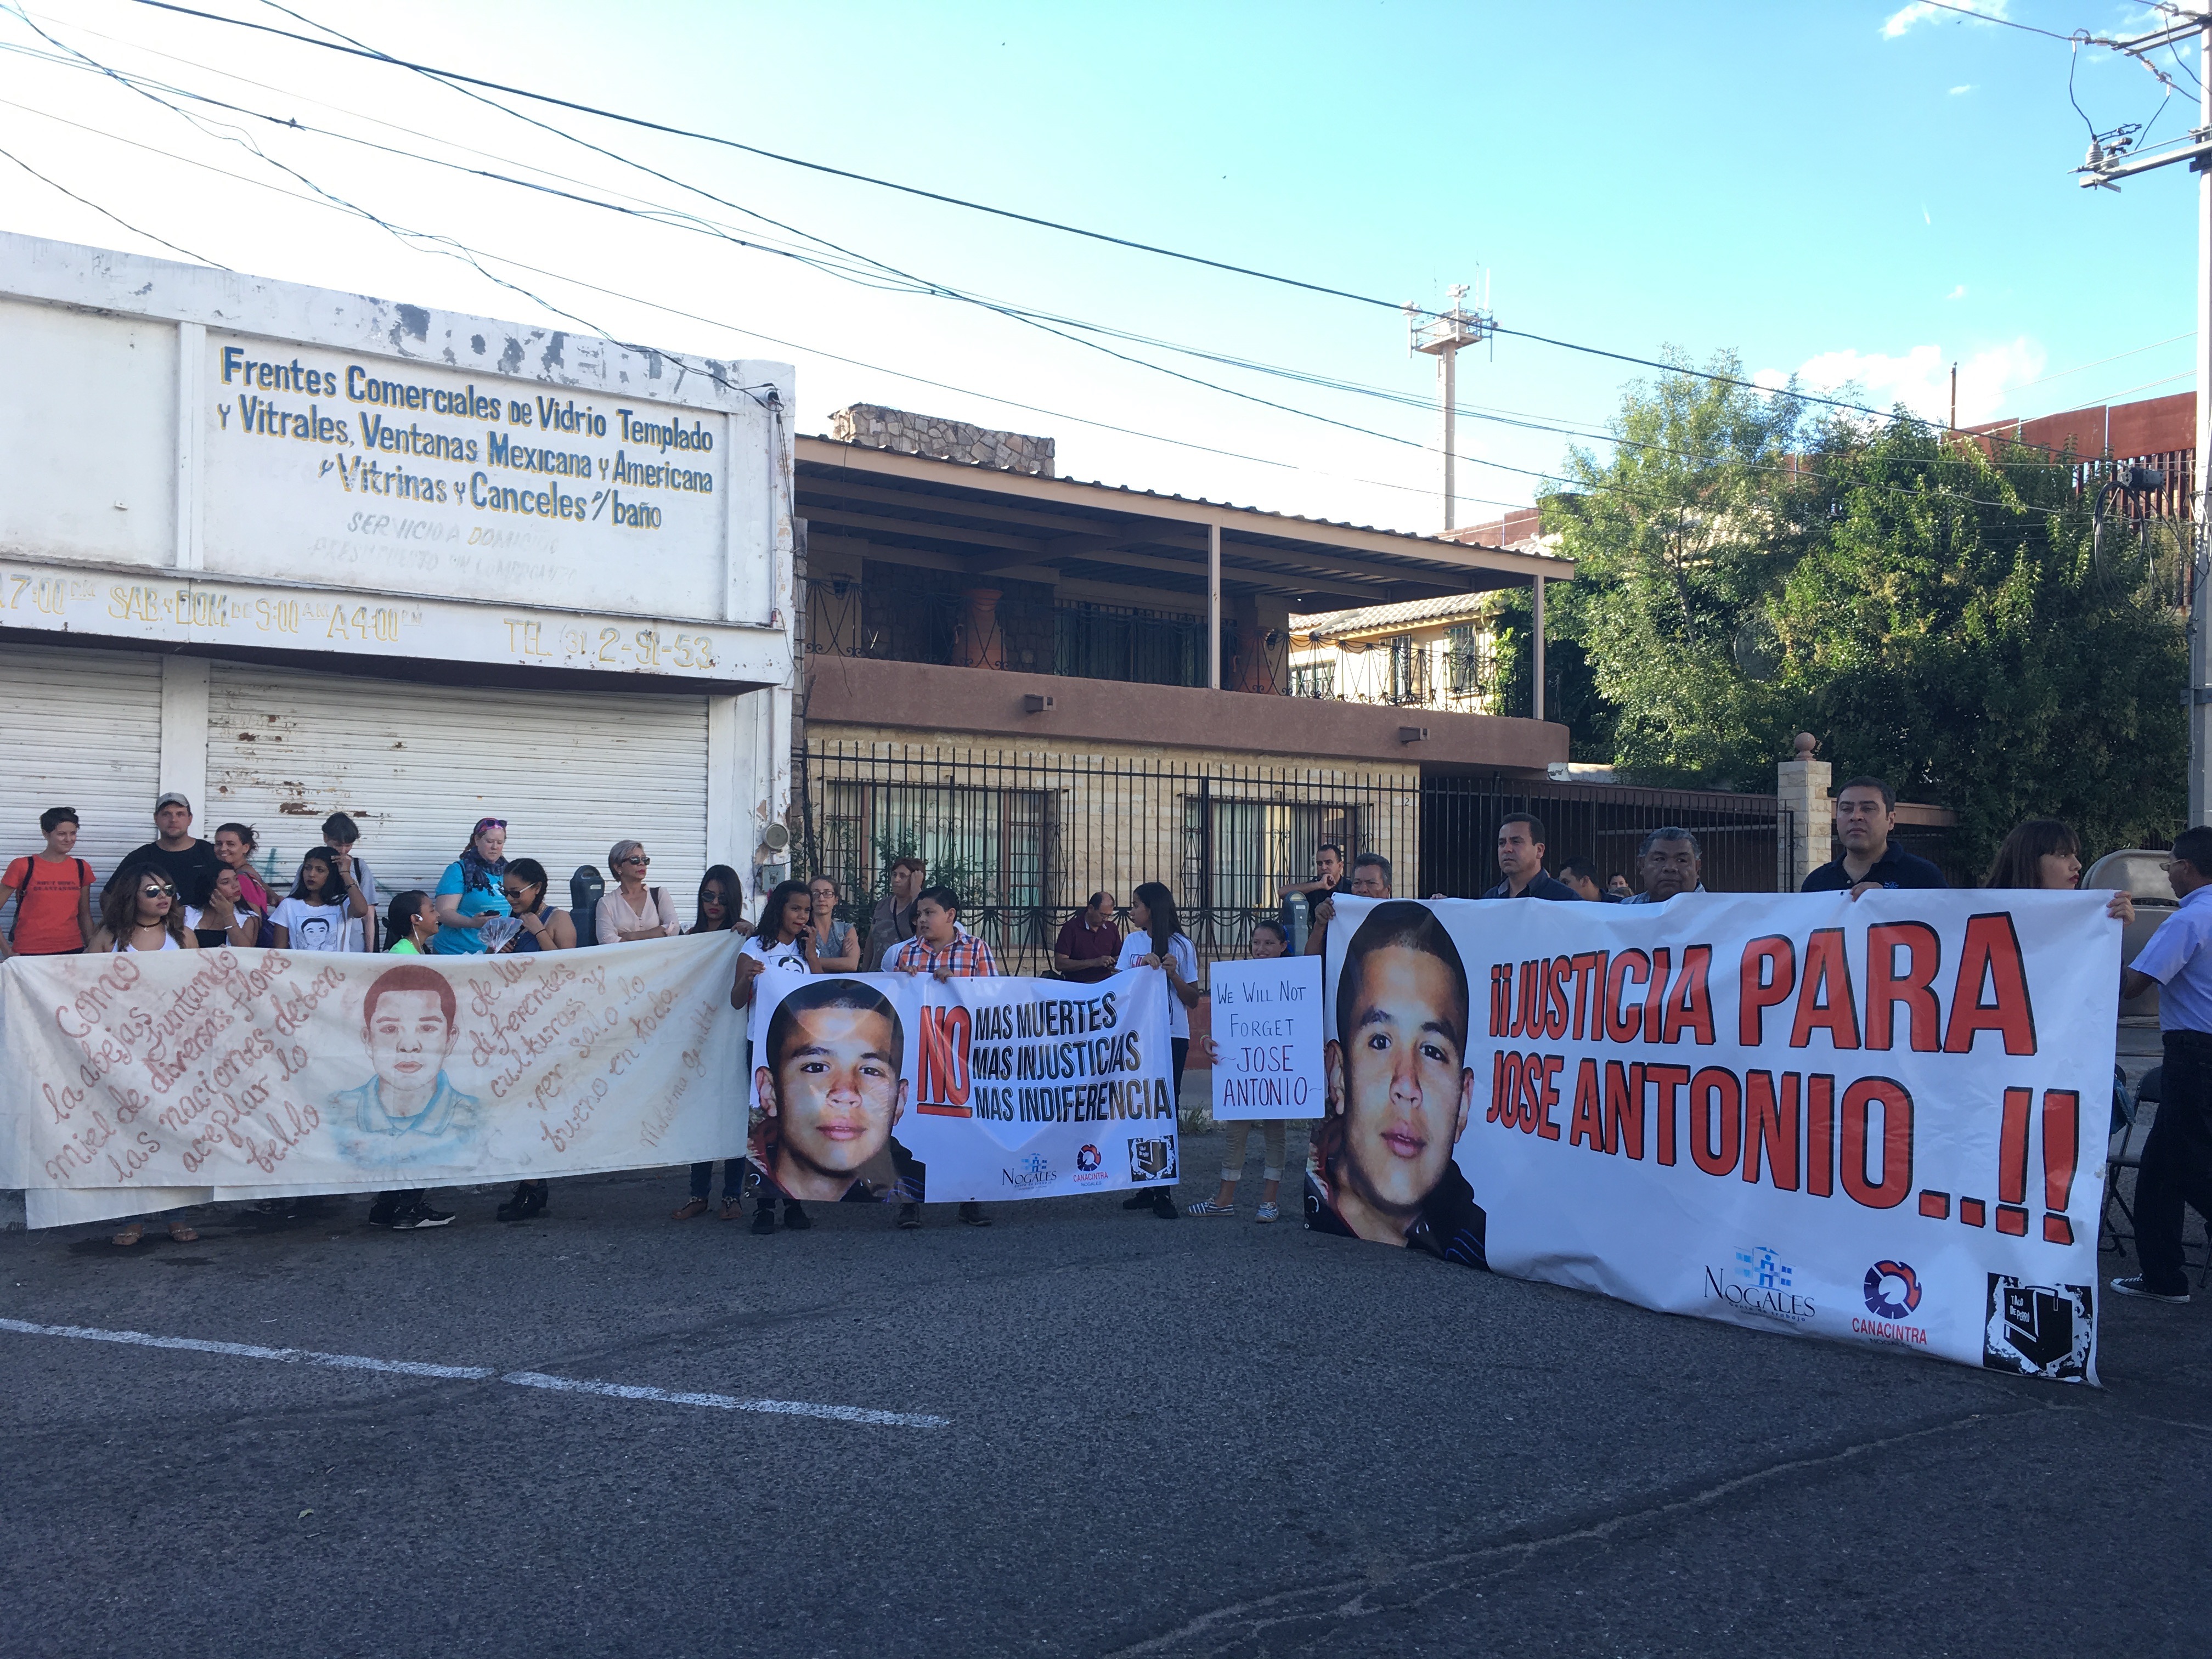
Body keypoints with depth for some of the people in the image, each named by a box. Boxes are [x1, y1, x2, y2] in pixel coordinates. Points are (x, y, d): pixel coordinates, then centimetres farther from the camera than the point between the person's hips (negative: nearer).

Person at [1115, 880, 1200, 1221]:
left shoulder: (1182, 946, 1)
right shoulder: (1132, 942, 9)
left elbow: (1193, 1000, 2)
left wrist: (1174, 975, -14)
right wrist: (1144, 969, -14)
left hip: (1173, 1038, -3)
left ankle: (1165, 1191, 1)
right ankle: (1146, 1185, 14)